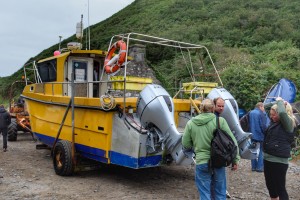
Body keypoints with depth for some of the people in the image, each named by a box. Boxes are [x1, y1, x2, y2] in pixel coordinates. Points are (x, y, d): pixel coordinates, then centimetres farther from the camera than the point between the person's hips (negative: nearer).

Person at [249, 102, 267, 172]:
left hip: (252, 135, 7)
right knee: (261, 151, 3)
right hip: (260, 136, -6)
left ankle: (253, 166, 17)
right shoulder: (261, 114, -13)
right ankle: (259, 167, 4)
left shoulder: (250, 113, 9)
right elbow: (263, 126, -17)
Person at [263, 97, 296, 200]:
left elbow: (282, 113, -33)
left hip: (279, 161, -8)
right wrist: (273, 104, 4)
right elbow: (265, 108, 21)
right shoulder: (274, 122, 8)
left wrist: (280, 101, -16)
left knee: (280, 188, 0)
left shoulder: (288, 124, -12)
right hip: (267, 158, 8)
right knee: (270, 185, 20)